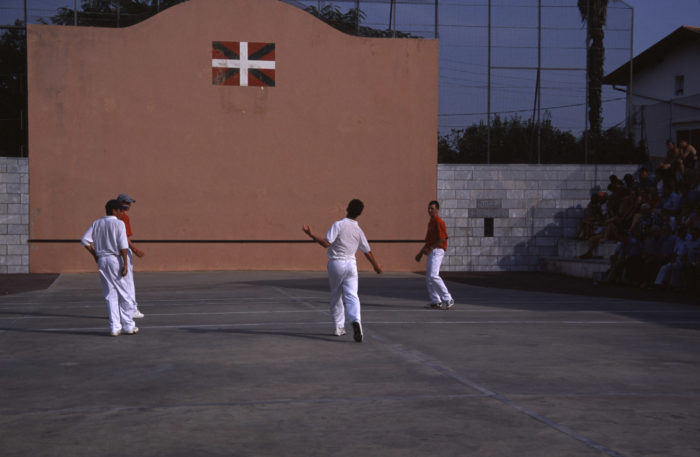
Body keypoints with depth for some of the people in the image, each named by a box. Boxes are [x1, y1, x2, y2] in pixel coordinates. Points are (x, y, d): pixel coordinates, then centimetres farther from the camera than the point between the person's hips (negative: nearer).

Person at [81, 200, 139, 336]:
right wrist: (125, 263, -13)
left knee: (110, 295, 7)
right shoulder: (118, 223, -7)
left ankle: (115, 327, 4)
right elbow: (122, 245, -15)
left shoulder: (97, 223, 10)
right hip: (115, 259, -5)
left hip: (102, 260, 5)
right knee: (123, 293, 4)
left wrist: (95, 256, 12)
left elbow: (85, 240, 5)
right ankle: (128, 325, 8)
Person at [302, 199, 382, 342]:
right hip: (351, 264, 2)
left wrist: (310, 235, -10)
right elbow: (367, 251, 16)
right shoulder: (358, 230, 7)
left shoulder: (338, 225, -8)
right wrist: (376, 265, 31)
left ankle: (338, 327, 17)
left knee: (336, 296, 12)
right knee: (352, 296, -4)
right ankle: (356, 321, -29)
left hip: (336, 263, -2)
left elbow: (327, 243, -15)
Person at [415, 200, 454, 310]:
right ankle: (435, 301, 13)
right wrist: (421, 253, 24)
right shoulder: (431, 222, 21)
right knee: (428, 278, 9)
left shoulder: (438, 221, -10)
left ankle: (448, 300, -18)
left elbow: (443, 238, -18)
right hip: (431, 252, 10)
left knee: (433, 276, -20)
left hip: (437, 251, -10)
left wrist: (430, 249, -20)